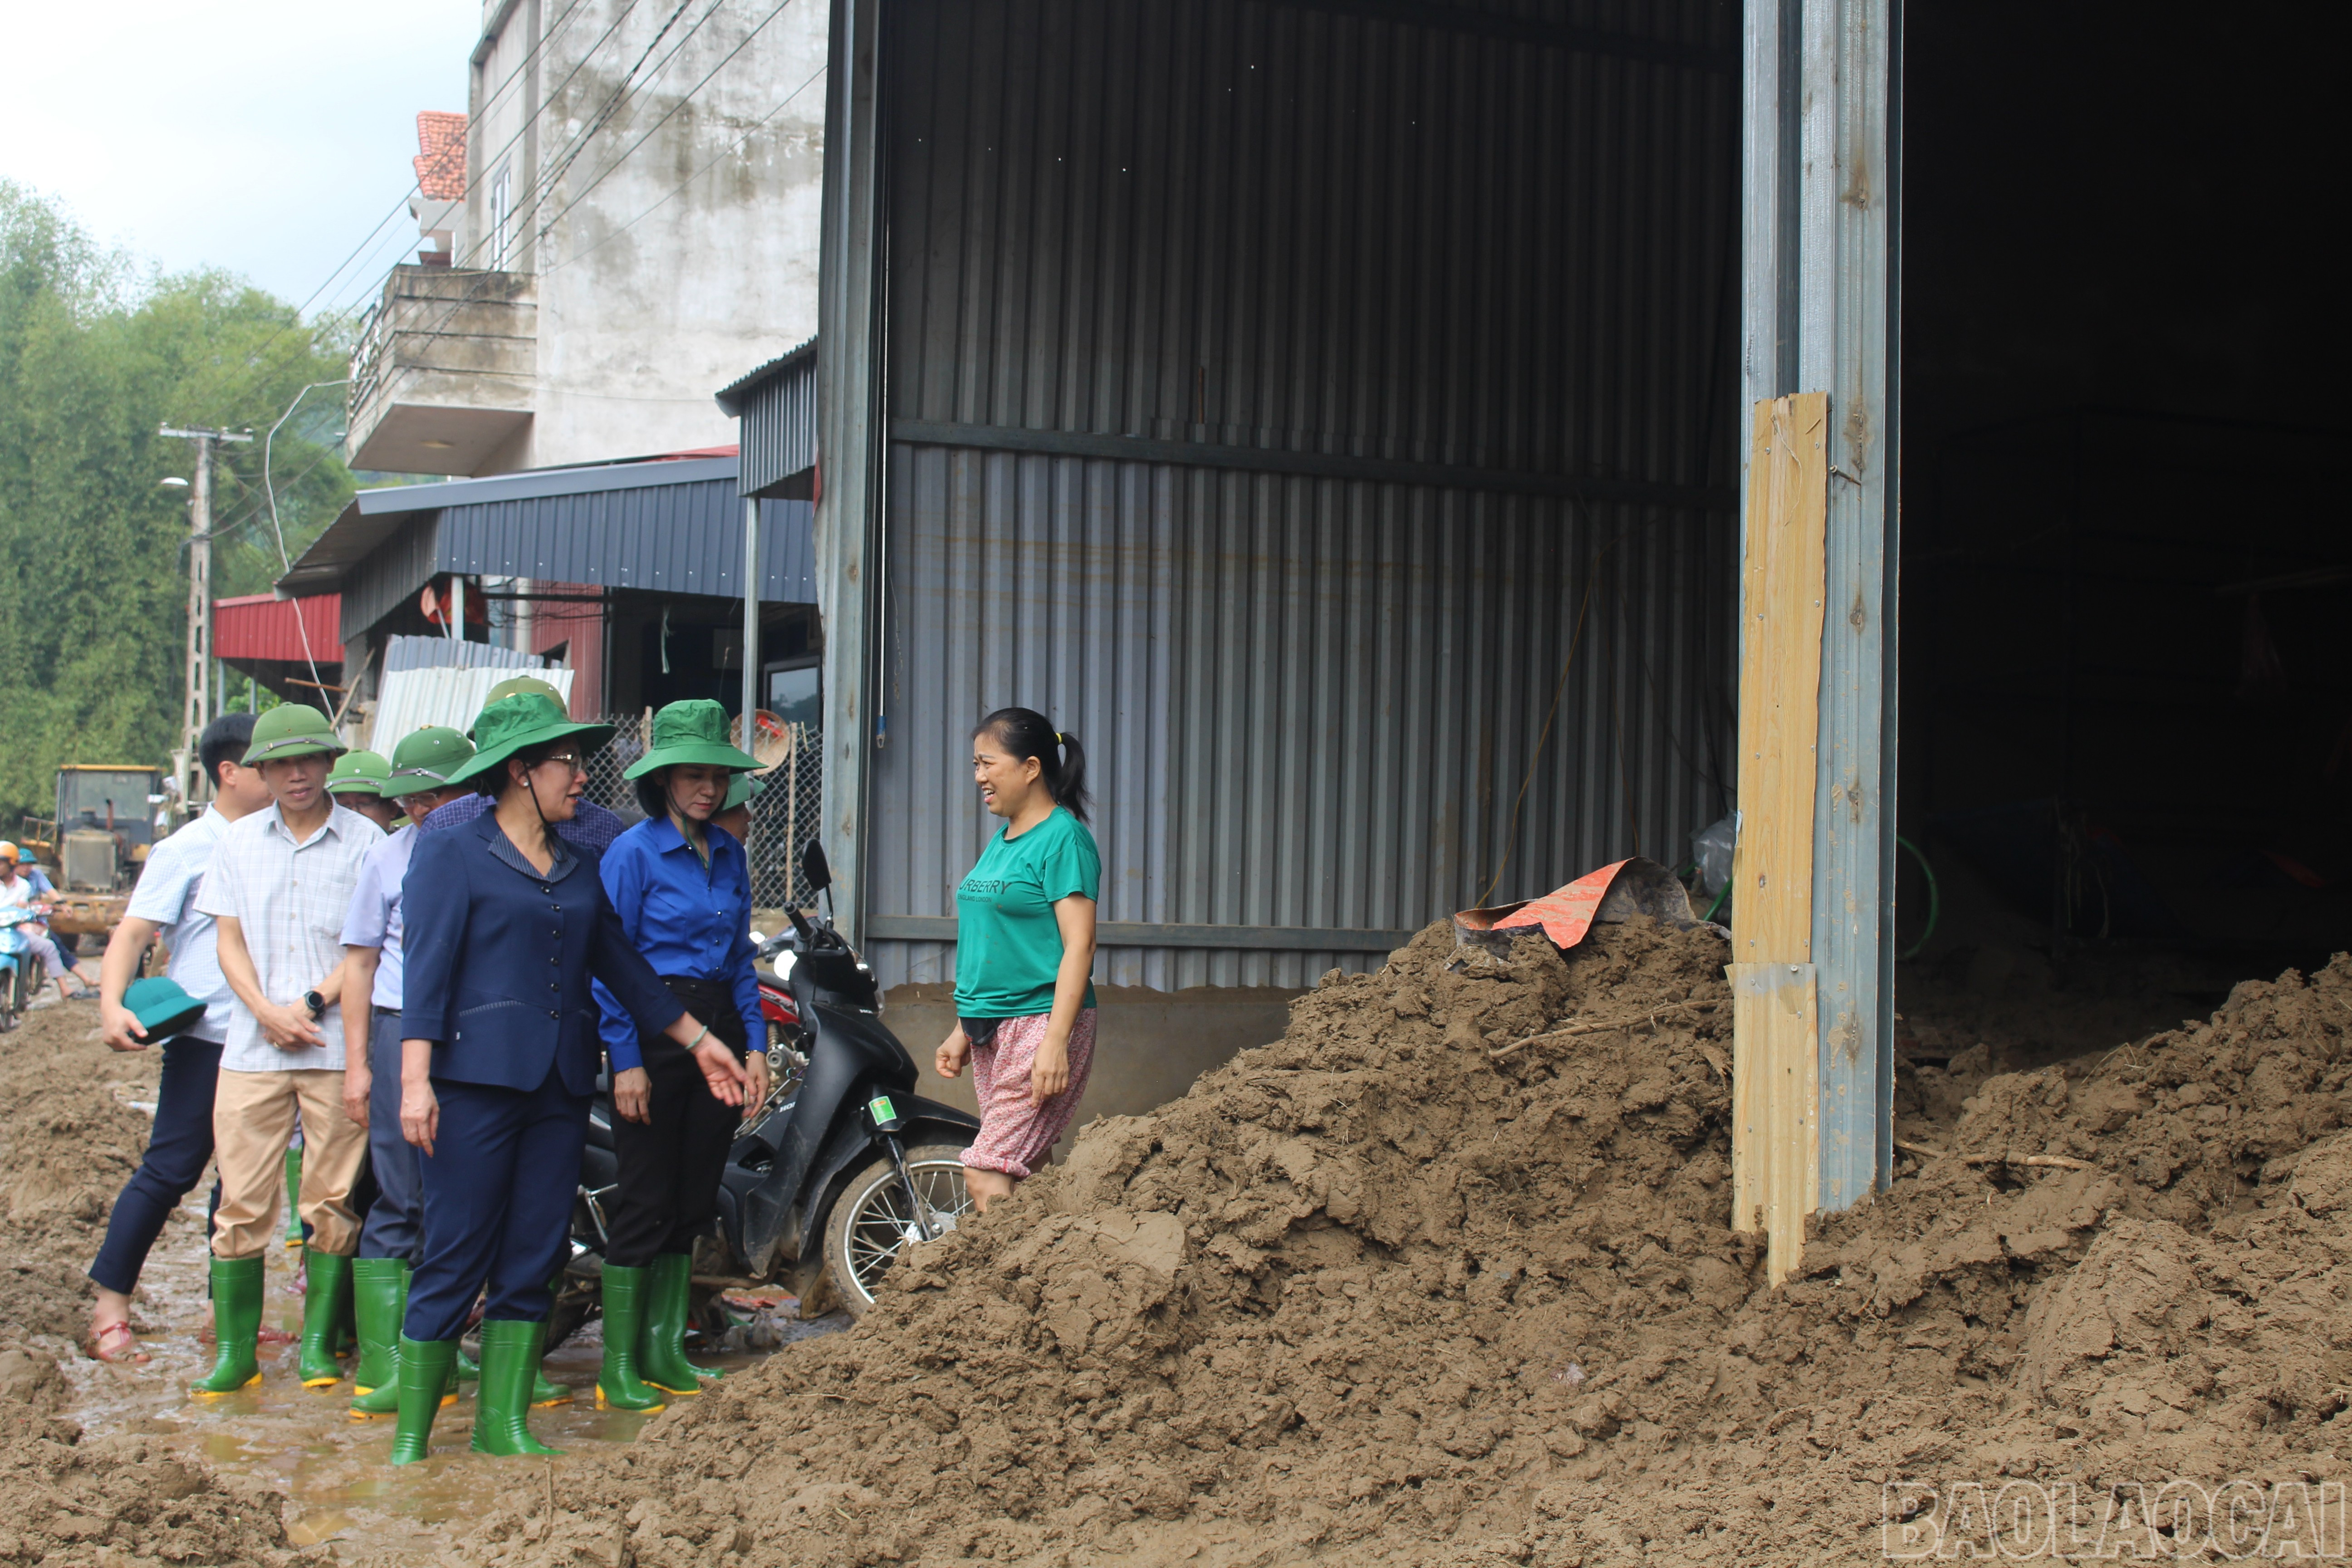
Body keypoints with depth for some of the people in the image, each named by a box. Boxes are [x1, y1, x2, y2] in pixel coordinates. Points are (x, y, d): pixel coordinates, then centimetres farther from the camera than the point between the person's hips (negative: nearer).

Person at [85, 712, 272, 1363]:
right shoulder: (187, 850, -4)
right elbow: (133, 933, -9)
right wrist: (112, 1003, -23)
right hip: (206, 1036, -5)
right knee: (170, 1170, -4)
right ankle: (109, 1307, 6)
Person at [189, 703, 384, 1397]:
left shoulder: (365, 841, 1)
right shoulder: (239, 840, 11)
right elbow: (229, 940, 9)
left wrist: (313, 1003, -12)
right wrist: (266, 1010, -7)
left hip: (337, 1046, -2)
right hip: (252, 1047, 2)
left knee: (334, 1201, 2)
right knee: (242, 1201, 1)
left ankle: (318, 1341, 13)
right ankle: (234, 1352, 7)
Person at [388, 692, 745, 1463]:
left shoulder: (582, 866, 16)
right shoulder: (450, 854, -2)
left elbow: (621, 963, 22)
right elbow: (425, 968, -9)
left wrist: (697, 1039, 22)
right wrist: (415, 1078, -18)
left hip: (561, 1082, 6)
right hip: (476, 1077, -6)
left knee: (534, 1256, 7)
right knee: (455, 1258, -4)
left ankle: (504, 1422, 15)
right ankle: (411, 1436, 6)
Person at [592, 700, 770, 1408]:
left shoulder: (730, 852, 13)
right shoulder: (632, 852, -6)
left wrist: (755, 1043, 9)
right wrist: (626, 1059, -15)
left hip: (718, 1027, 6)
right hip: (653, 1031, -6)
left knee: (695, 1198, 9)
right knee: (646, 1201, -4)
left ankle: (666, 1352, 18)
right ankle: (618, 1367, 3)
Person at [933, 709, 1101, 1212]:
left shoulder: (1063, 838, -10)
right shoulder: (1001, 841, 16)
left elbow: (1079, 945, -16)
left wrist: (1055, 1041, -23)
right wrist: (963, 1029, 21)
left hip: (1039, 1021, -8)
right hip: (990, 1030, 8)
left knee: (985, 1178, -14)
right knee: (1020, 1177, 5)